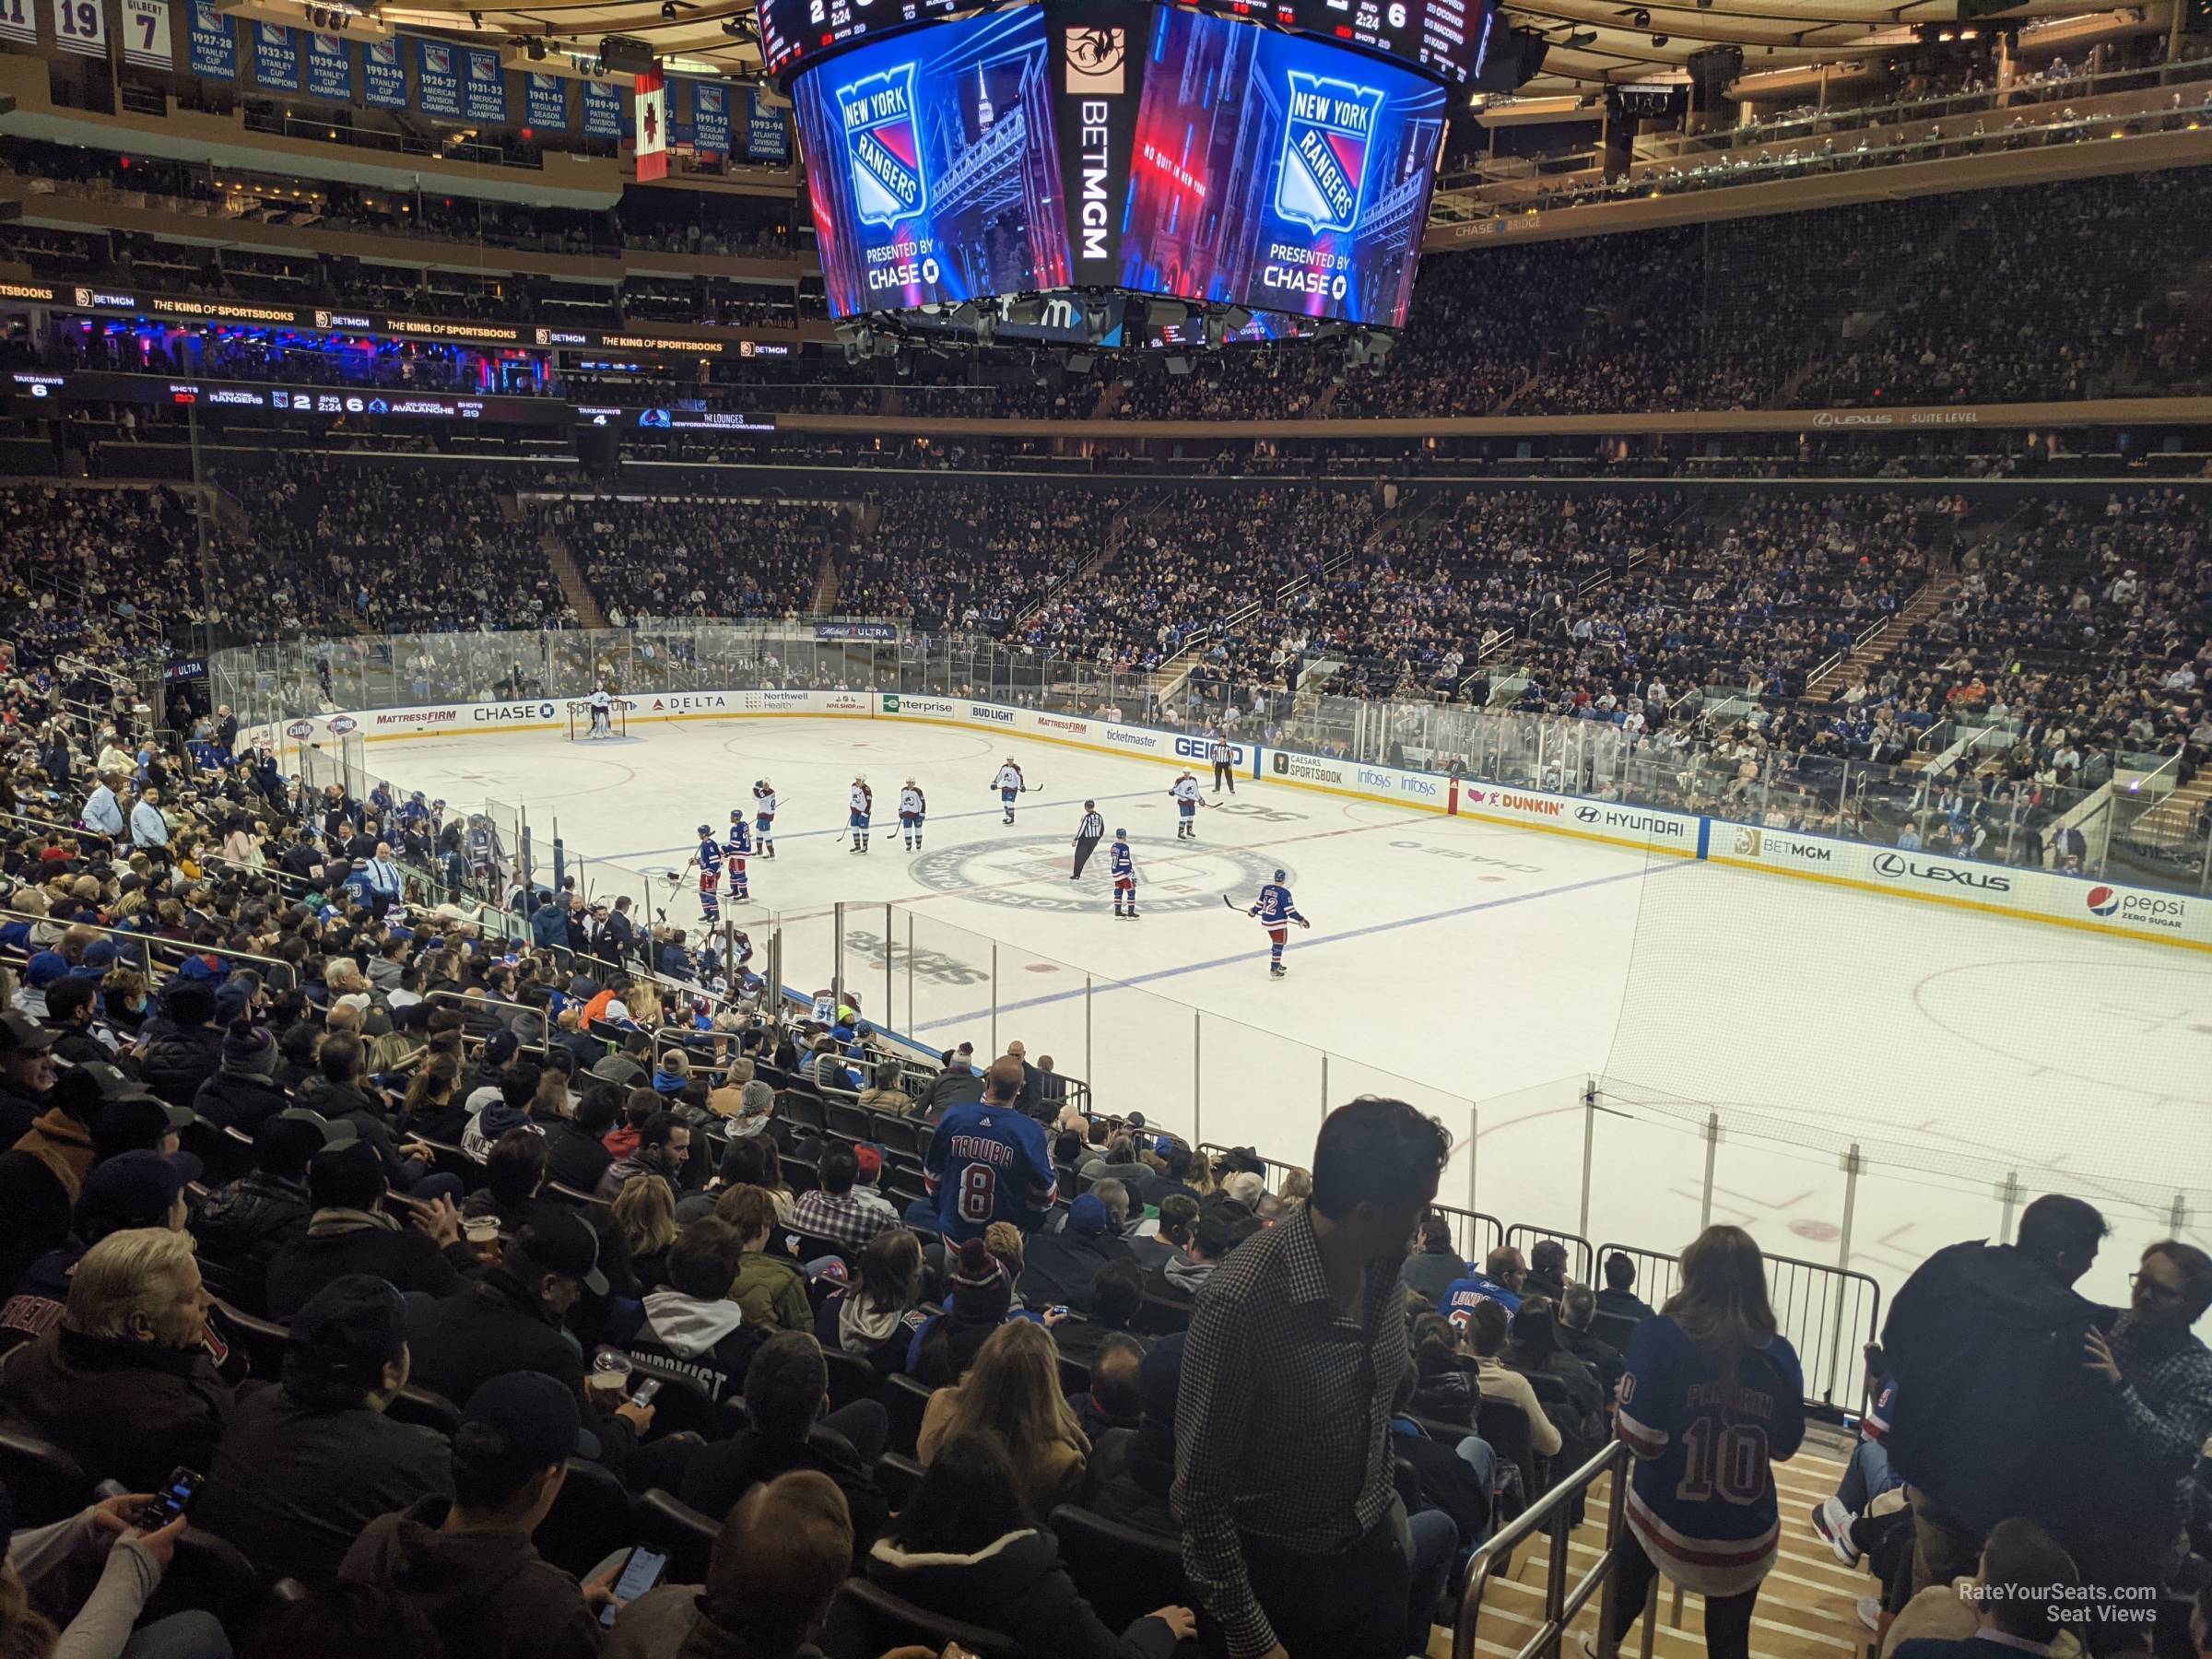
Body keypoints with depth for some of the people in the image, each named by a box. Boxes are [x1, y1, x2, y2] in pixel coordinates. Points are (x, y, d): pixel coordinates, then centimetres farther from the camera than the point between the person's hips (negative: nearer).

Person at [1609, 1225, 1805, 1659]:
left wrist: (1619, 1413, 2)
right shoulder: (1778, 1353, -6)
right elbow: (1786, 1446, 5)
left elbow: (1642, 1438, -18)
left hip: (1667, 1518, -1)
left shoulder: (1659, 1336, -16)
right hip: (1747, 1537, 1)